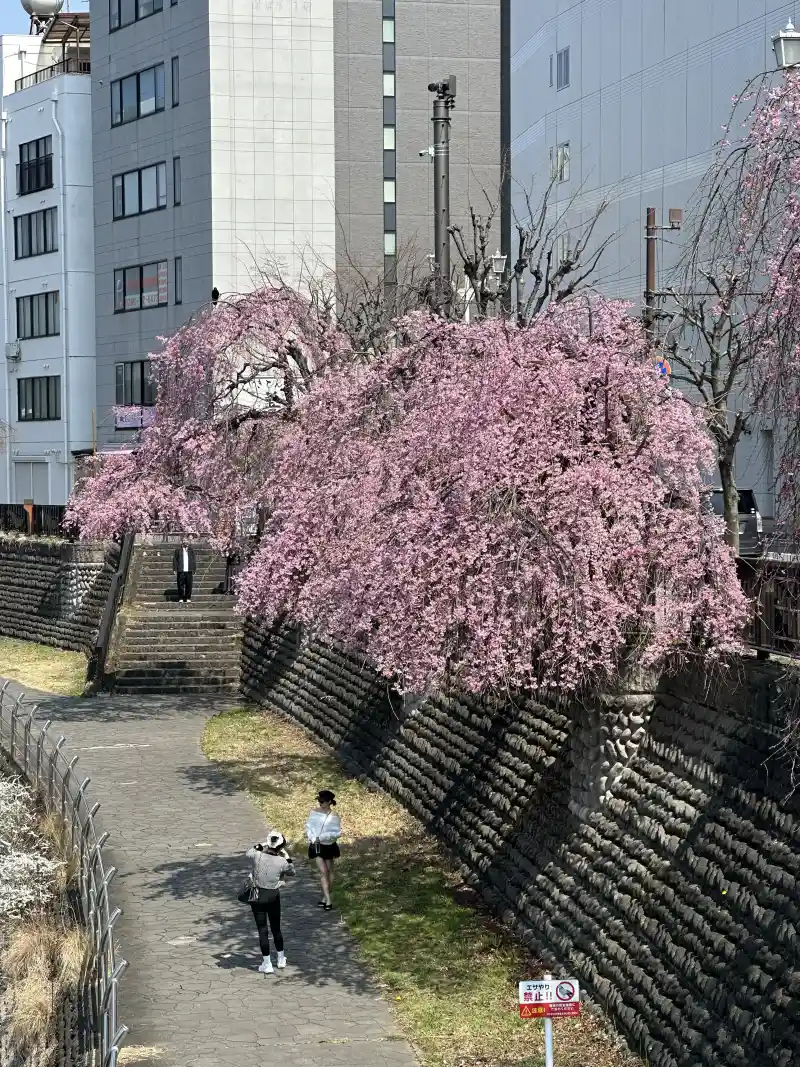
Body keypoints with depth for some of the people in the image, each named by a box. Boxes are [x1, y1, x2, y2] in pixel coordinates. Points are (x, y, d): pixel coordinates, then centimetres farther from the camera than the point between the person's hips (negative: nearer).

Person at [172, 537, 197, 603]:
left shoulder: (191, 550, 12)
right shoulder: (178, 550, 7)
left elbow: (194, 560, 13)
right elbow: (175, 560, 6)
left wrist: (194, 570, 8)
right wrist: (175, 569, -2)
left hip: (189, 570, 1)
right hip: (181, 571, -1)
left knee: (188, 585, 0)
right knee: (180, 585, -2)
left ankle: (188, 598, 9)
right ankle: (181, 598, 5)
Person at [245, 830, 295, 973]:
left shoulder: (258, 856, -15)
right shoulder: (282, 862, -13)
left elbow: (248, 852, 10)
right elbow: (292, 873, 8)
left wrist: (259, 846, 17)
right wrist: (287, 857, 9)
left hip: (258, 896, -1)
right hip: (274, 897, 1)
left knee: (263, 930, 4)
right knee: (276, 928, 19)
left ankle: (267, 964, 5)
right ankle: (281, 959, 33)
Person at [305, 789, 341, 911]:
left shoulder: (334, 817, -15)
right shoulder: (314, 812, -2)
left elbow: (337, 833, -15)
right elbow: (308, 826, 5)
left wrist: (322, 837, -23)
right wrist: (312, 838, -11)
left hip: (329, 846, -2)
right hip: (316, 846, 2)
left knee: (329, 871, 10)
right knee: (323, 871, -3)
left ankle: (325, 898, 24)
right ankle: (328, 900, -5)